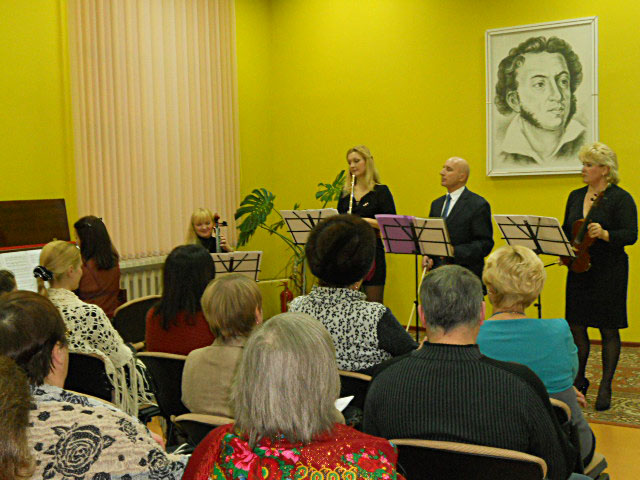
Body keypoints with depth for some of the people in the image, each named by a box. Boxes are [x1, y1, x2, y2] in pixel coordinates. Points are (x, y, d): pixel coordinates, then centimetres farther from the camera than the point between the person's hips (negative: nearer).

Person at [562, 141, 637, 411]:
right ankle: (579, 381, 23)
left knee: (608, 329, 2)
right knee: (575, 326, 7)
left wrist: (604, 234, -30)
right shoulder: (575, 196, 12)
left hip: (609, 272, -5)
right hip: (579, 270, 6)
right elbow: (566, 231, 16)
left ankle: (605, 388, 13)